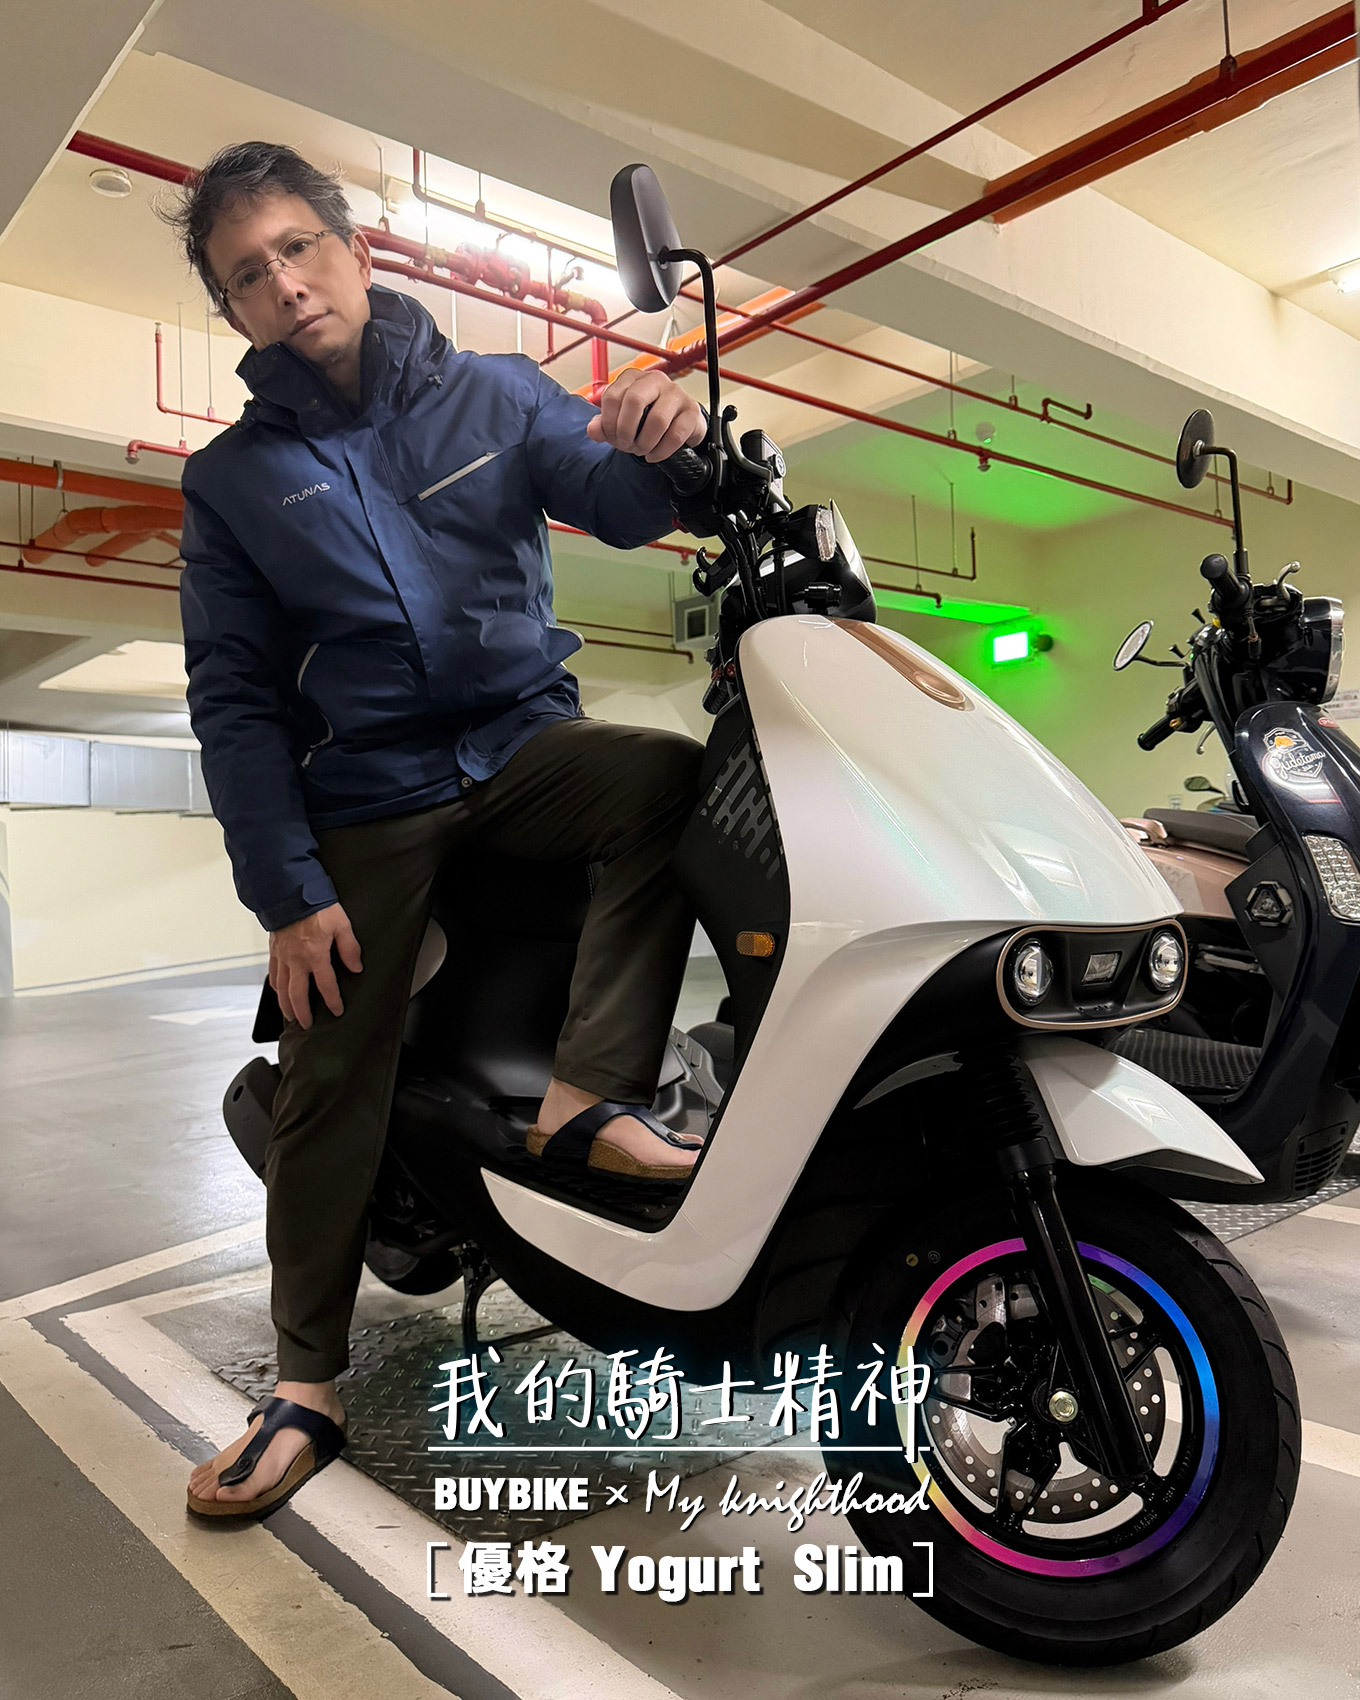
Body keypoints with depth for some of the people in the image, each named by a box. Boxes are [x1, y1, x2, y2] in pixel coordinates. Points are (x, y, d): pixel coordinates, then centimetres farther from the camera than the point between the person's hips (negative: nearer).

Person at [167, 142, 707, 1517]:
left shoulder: (493, 394, 8)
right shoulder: (230, 480, 7)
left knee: (678, 777, -29)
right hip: (365, 800, 0)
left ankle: (588, 1094, -23)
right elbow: (234, 700, 2)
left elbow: (614, 503, -5)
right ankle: (308, 1383, 10)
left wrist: (650, 439, -31)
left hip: (523, 745, 1)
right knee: (330, 1080, -5)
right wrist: (285, 892, -9)